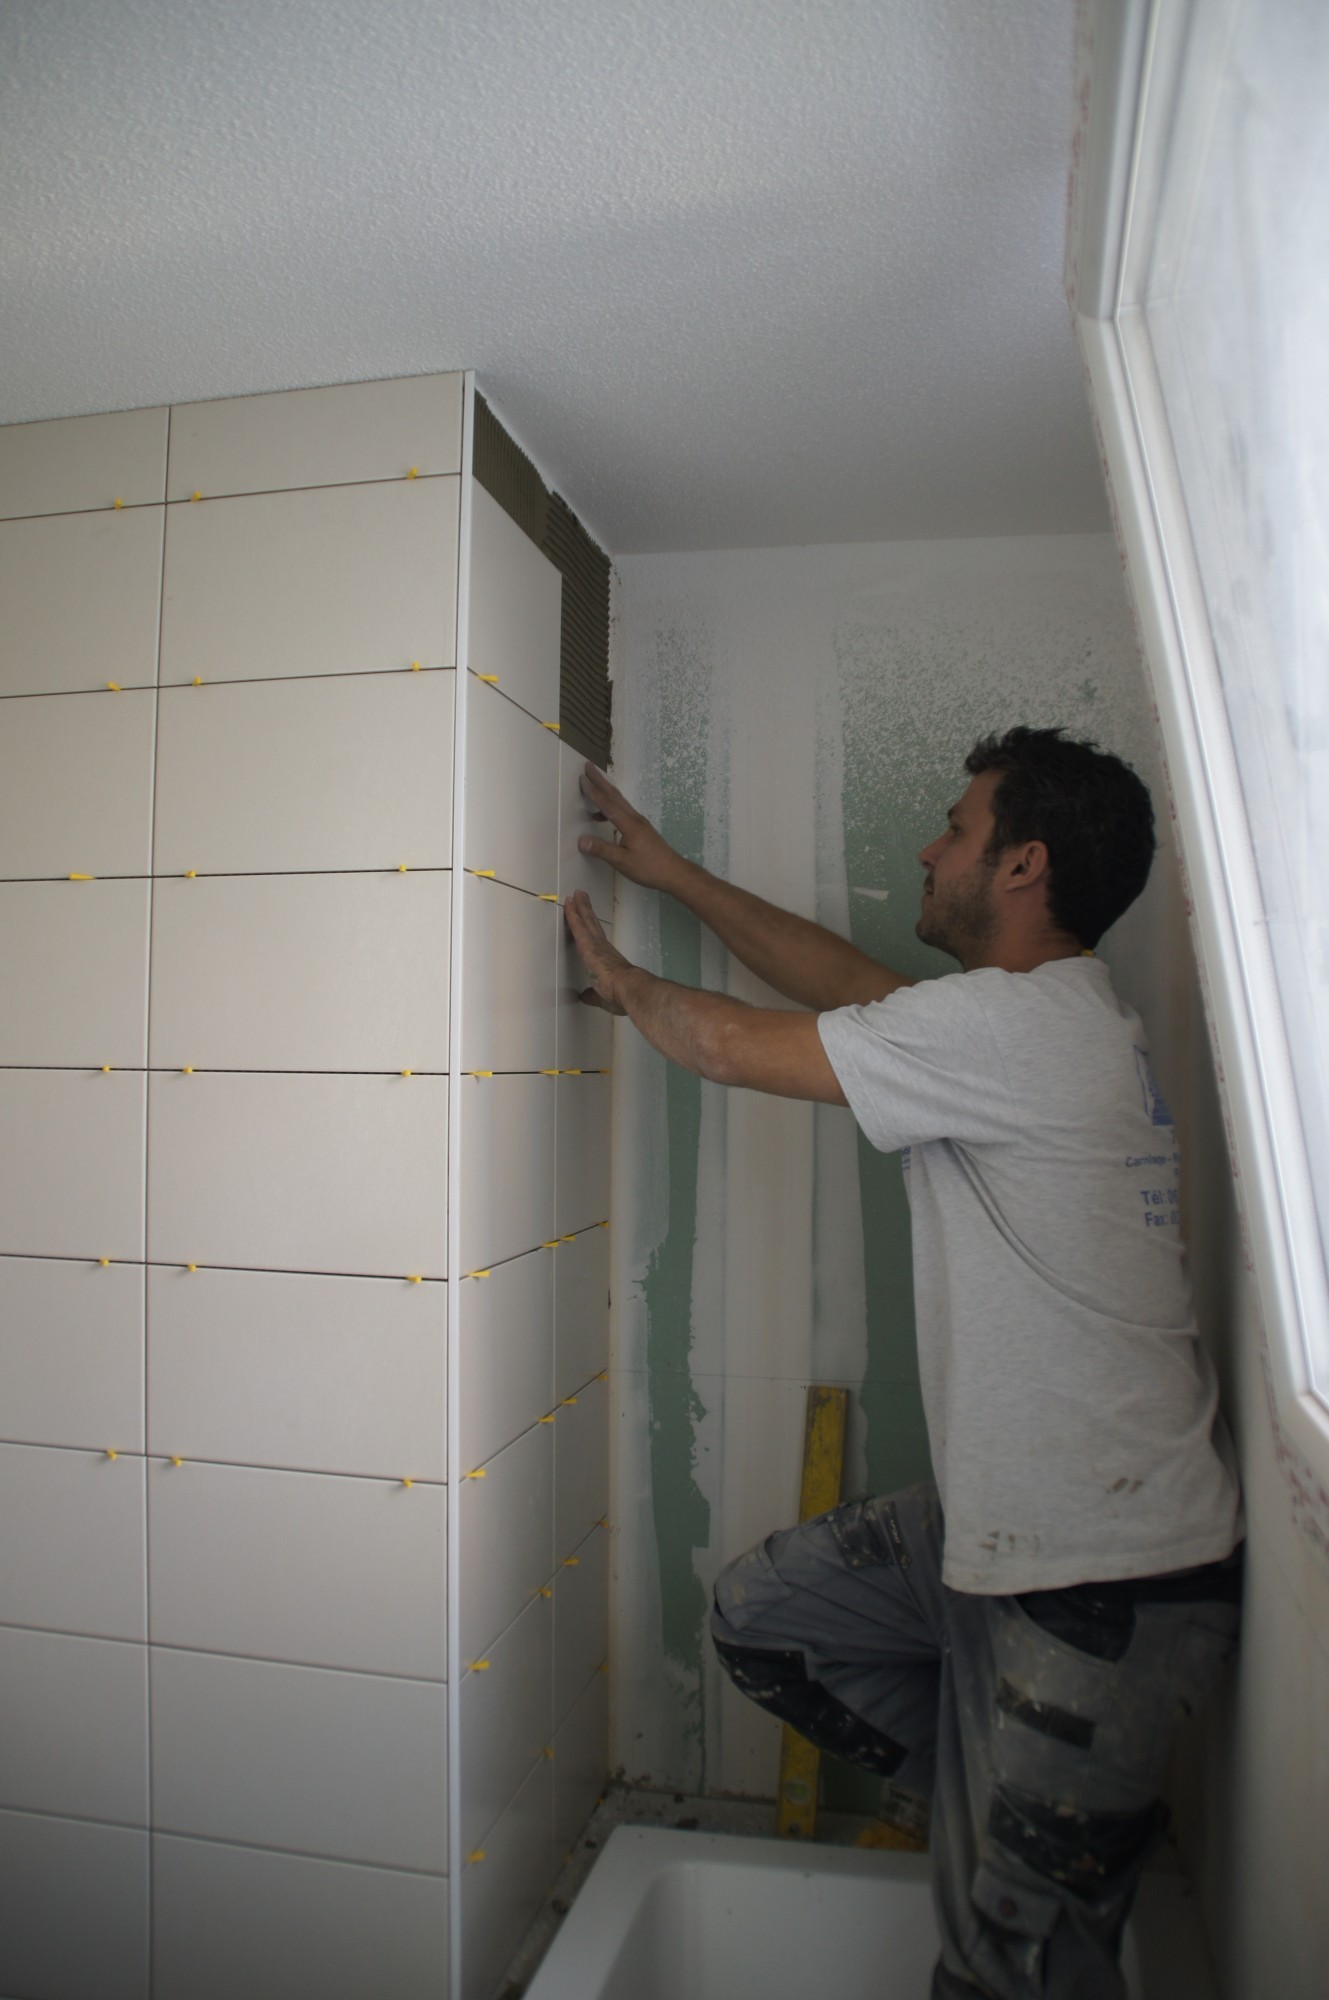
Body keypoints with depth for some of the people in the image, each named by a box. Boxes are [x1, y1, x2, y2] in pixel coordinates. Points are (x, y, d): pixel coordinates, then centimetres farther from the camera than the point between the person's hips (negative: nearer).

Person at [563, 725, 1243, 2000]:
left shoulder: (1014, 1023, -23)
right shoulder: (1049, 1013, 7)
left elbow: (730, 1046, -16)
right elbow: (845, 978, 16)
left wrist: (619, 979, 4)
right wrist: (668, 872, 21)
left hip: (1104, 1578, -9)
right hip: (1015, 1520, 9)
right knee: (763, 1611, 15)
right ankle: (1022, 1809, 22)